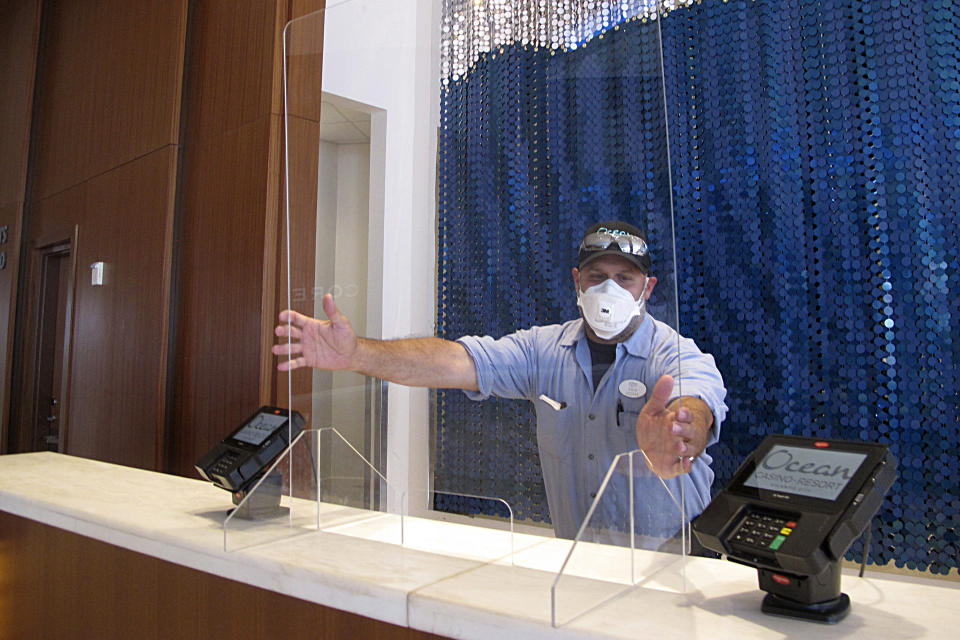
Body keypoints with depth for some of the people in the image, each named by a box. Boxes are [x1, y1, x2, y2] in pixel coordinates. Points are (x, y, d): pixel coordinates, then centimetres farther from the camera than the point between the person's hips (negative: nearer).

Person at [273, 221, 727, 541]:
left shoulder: (679, 357, -8)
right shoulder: (545, 349, 0)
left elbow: (697, 409, -30)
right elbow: (459, 361, -12)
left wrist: (672, 440, -55)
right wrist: (357, 354, -25)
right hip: (573, 555, 1)